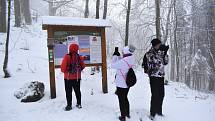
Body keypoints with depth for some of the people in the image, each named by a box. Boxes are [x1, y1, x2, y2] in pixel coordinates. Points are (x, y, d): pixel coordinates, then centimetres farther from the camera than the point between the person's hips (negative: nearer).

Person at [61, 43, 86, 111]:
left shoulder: (67, 57, -13)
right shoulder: (79, 57, -3)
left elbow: (63, 66, -14)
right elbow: (83, 66, 5)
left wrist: (64, 71, 7)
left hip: (68, 77, -3)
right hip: (77, 77, 4)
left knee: (68, 91, 6)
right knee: (77, 91, 15)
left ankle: (69, 105, 10)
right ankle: (79, 104, 23)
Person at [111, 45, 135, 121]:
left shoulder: (123, 61, -27)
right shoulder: (131, 60, -3)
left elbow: (113, 65, -14)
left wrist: (115, 56, -4)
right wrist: (117, 55, 6)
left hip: (121, 84, -8)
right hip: (127, 83, 8)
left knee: (121, 100, 9)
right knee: (125, 98, 24)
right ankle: (127, 114, 38)